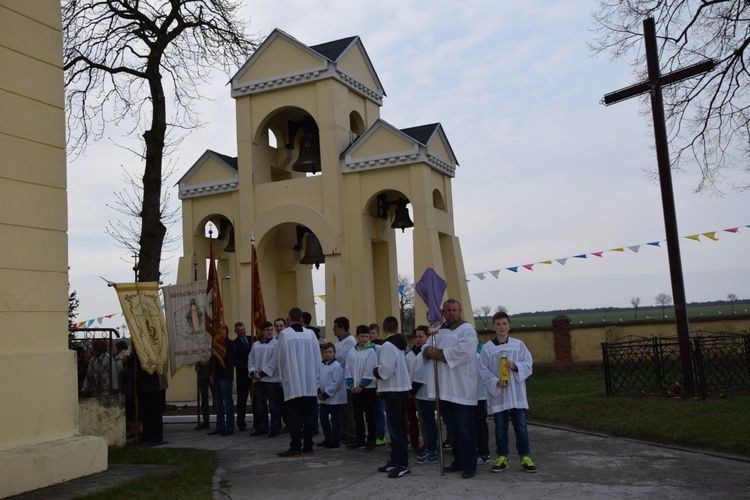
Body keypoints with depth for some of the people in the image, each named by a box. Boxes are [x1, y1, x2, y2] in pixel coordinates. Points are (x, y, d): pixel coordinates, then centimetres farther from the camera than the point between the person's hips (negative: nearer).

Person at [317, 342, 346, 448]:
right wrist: (319, 391, 0)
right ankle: (328, 439, 27)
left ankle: (335, 441, 8)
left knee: (335, 419, 0)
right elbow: (319, 379, 15)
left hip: (334, 398, -8)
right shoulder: (322, 366, 10)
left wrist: (326, 394, -16)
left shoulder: (336, 366, -13)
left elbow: (335, 383, -18)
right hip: (324, 399, 8)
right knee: (323, 418, 14)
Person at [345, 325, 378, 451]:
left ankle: (371, 440, 8)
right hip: (355, 389, 4)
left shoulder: (371, 351, -6)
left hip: (368, 388, -4)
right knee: (358, 415, 11)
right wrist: (351, 385, -4)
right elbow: (348, 370, 6)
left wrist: (361, 385, -12)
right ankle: (360, 439, 21)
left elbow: (370, 371, -11)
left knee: (369, 415, 1)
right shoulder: (352, 352, 6)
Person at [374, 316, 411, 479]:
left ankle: (403, 465, -6)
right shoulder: (400, 345, 12)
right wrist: (379, 370, 16)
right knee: (395, 427, 14)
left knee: (395, 428, -7)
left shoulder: (387, 346, -16)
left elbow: (385, 371, -23)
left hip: (393, 391, -9)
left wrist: (375, 370, -5)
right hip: (399, 389, 9)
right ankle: (395, 461, 21)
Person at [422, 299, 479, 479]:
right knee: (452, 428, 13)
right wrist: (428, 350, -13)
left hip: (461, 389, -7)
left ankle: (470, 464, 4)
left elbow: (463, 351, -22)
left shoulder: (467, 330, -6)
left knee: (465, 428, -4)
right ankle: (459, 460, 24)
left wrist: (439, 353, -17)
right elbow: (426, 348, 11)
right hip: (445, 388, 7)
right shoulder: (439, 331, 17)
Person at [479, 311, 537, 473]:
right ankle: (502, 457, 17)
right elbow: (483, 370, -2)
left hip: (517, 393, 1)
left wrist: (515, 366, -16)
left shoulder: (519, 344, 3)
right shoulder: (487, 348, -1)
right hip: (497, 393, 0)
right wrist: (495, 382, -17)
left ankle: (525, 457, 13)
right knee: (500, 428, 7)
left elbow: (528, 363, 2)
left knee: (521, 426, 4)